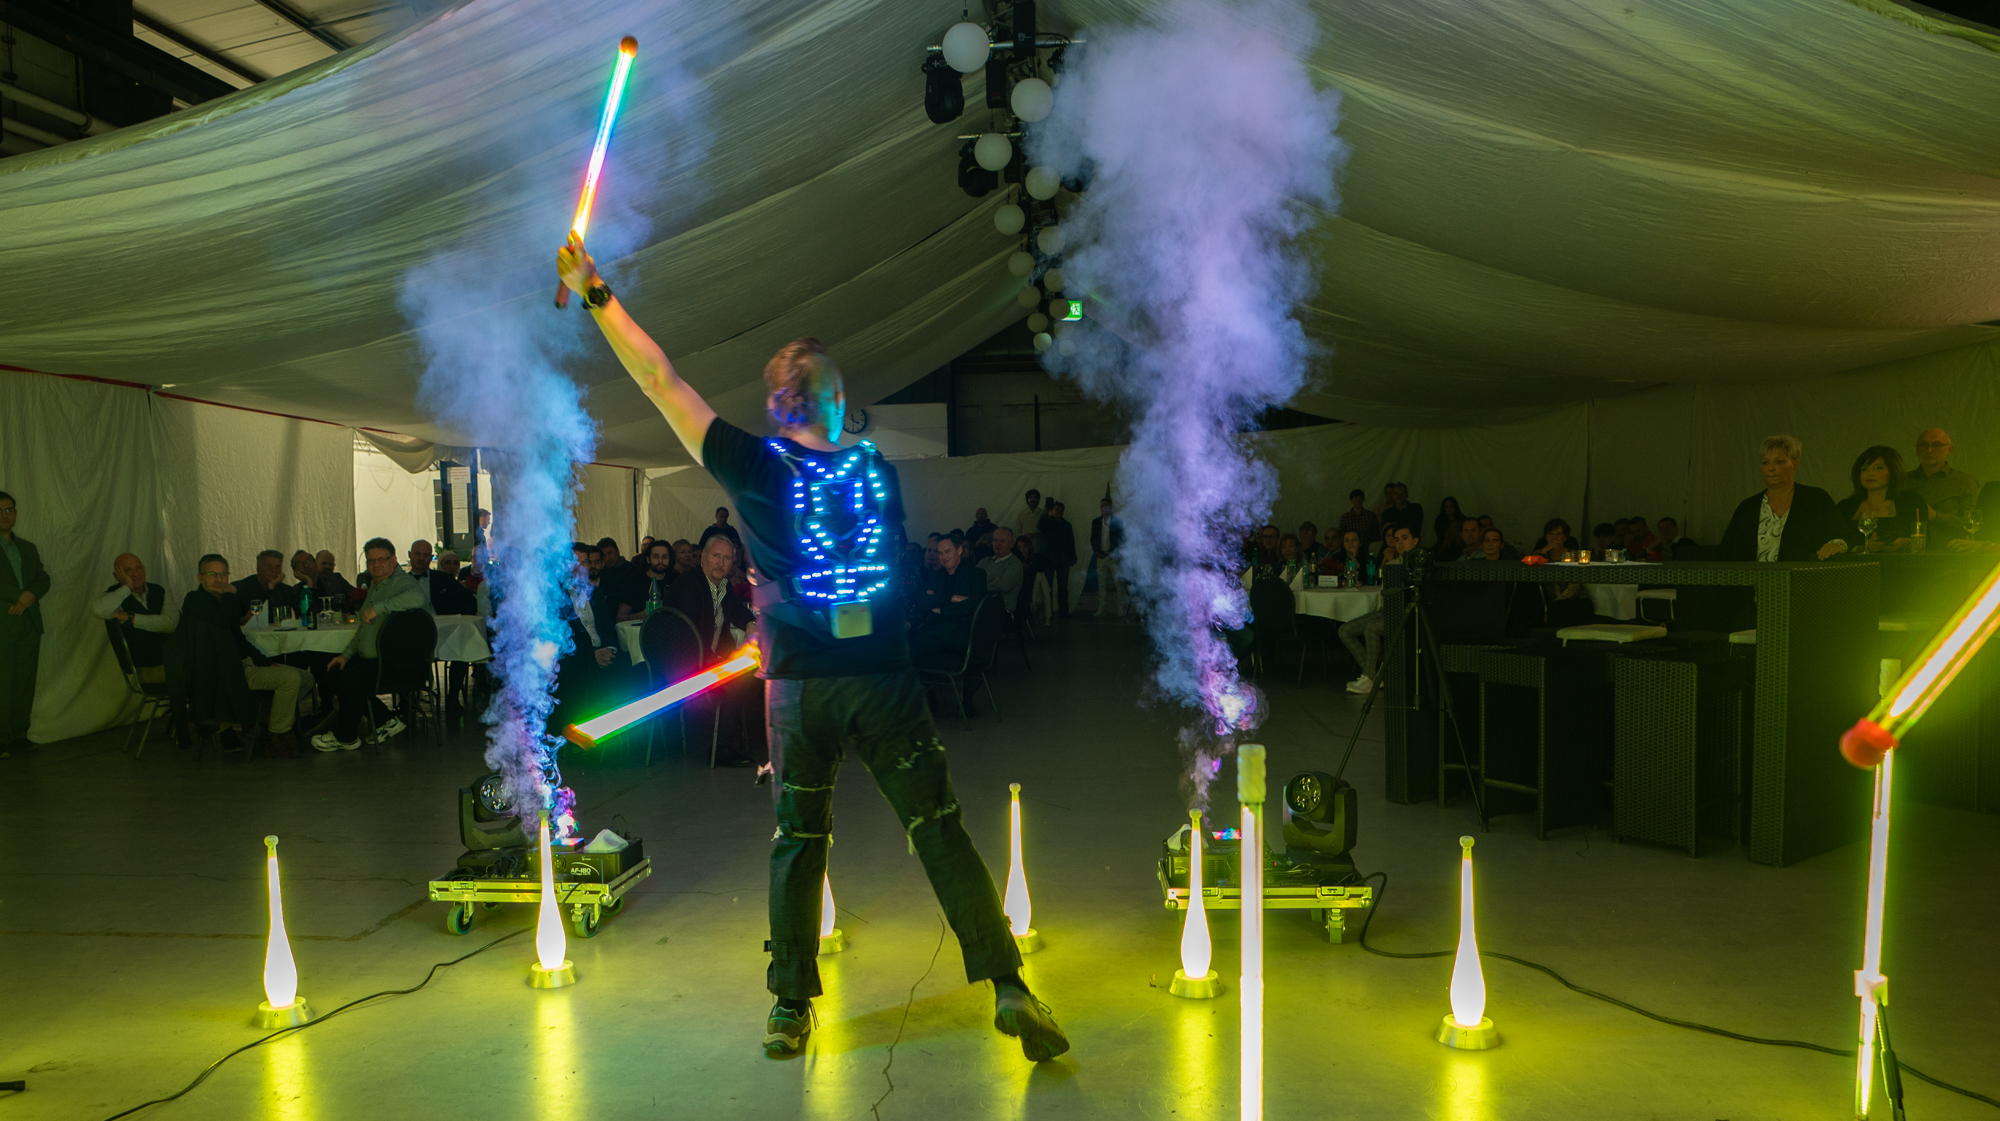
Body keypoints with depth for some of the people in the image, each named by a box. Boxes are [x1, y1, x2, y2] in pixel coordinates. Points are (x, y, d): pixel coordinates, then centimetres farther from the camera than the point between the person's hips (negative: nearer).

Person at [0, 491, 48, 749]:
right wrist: (21, 598, -9)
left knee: (25, 682, 4)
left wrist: (29, 596, -6)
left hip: (29, 623, 5)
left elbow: (44, 580, 14)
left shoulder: (29, 548, 20)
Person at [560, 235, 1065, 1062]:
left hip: (801, 684, -1)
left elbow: (661, 382, 1)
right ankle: (1008, 988, 2)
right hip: (885, 678, 1)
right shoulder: (876, 470, 5)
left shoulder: (754, 467, -4)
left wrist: (596, 295, 9)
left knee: (798, 844, 13)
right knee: (942, 834, 4)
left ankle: (792, 1006, 20)